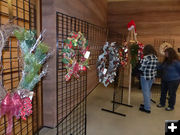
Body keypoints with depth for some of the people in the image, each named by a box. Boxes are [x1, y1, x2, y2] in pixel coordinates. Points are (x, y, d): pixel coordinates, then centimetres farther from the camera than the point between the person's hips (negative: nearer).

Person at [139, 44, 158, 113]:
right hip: (152, 77, 7)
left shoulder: (146, 57, -18)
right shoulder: (156, 58, 4)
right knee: (148, 91, 20)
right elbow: (156, 68, 10)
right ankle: (146, 104, 33)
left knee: (145, 92, 2)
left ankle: (147, 108, 9)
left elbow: (141, 68, -14)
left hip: (145, 76, -7)